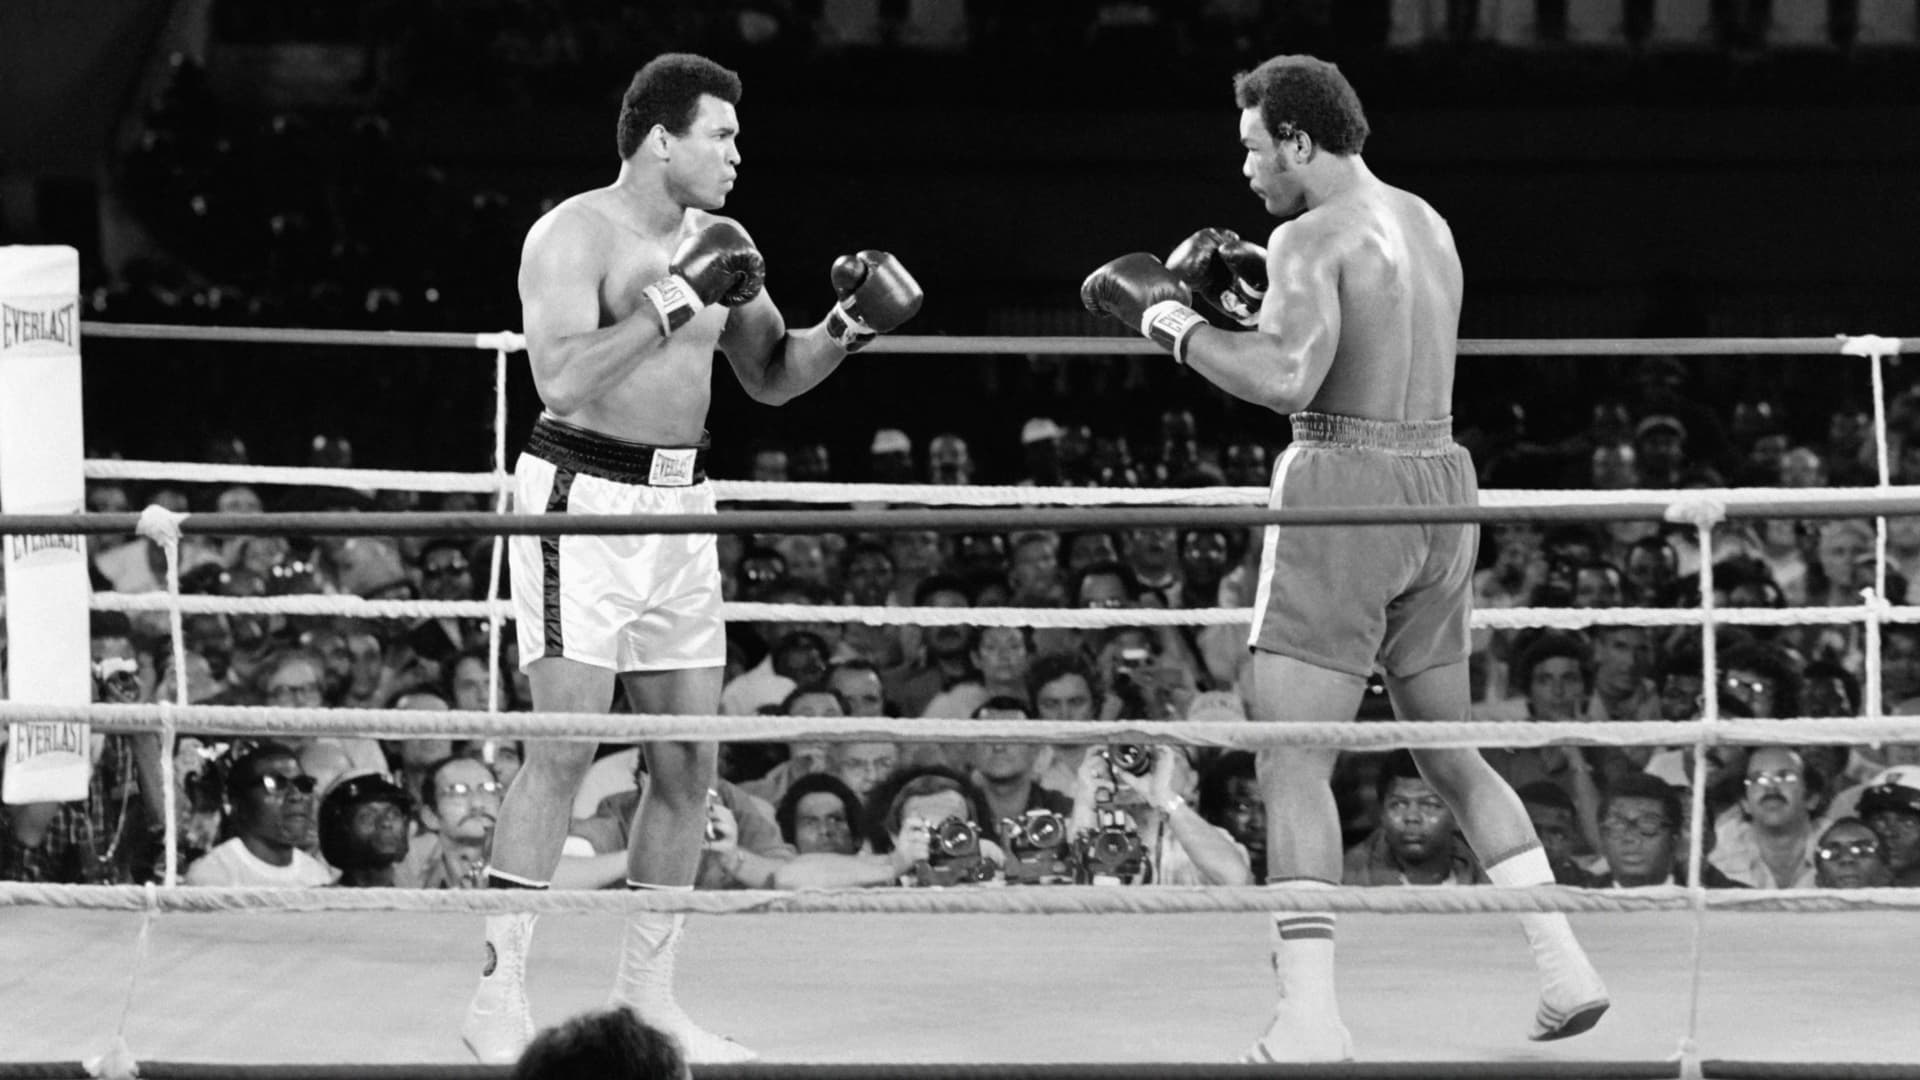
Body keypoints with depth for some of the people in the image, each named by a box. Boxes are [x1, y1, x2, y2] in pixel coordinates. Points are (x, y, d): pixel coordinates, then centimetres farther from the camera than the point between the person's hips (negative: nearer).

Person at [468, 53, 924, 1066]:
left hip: (679, 504, 7)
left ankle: (646, 991, 16)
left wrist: (845, 327, 3)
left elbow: (770, 376, 21)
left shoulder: (717, 243, 10)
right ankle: (498, 995, -7)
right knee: (562, 748, -12)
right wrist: (675, 298, -24)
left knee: (689, 762, 7)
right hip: (583, 496, -7)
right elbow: (561, 379, -24)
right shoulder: (574, 235, -11)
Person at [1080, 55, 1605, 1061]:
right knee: (1451, 753, 20)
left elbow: (1287, 381, -25)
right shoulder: (1426, 224, 15)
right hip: (1439, 488, 8)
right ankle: (1564, 965, 16)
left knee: (1291, 766, -6)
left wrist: (1165, 316, -14)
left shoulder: (1311, 238, -11)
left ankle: (1309, 1016, -15)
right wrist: (1257, 291, 17)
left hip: (1343, 492, -8)